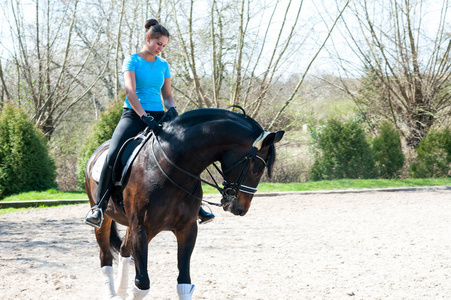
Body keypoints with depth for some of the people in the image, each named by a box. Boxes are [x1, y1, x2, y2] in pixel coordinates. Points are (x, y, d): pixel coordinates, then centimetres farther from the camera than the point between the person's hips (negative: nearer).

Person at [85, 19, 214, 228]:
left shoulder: (163, 65, 13)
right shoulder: (132, 61, -2)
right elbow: (130, 91, -15)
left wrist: (172, 109, -5)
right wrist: (145, 117, -27)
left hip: (157, 116, 5)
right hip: (134, 115, -5)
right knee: (112, 156, -26)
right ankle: (99, 208, -23)